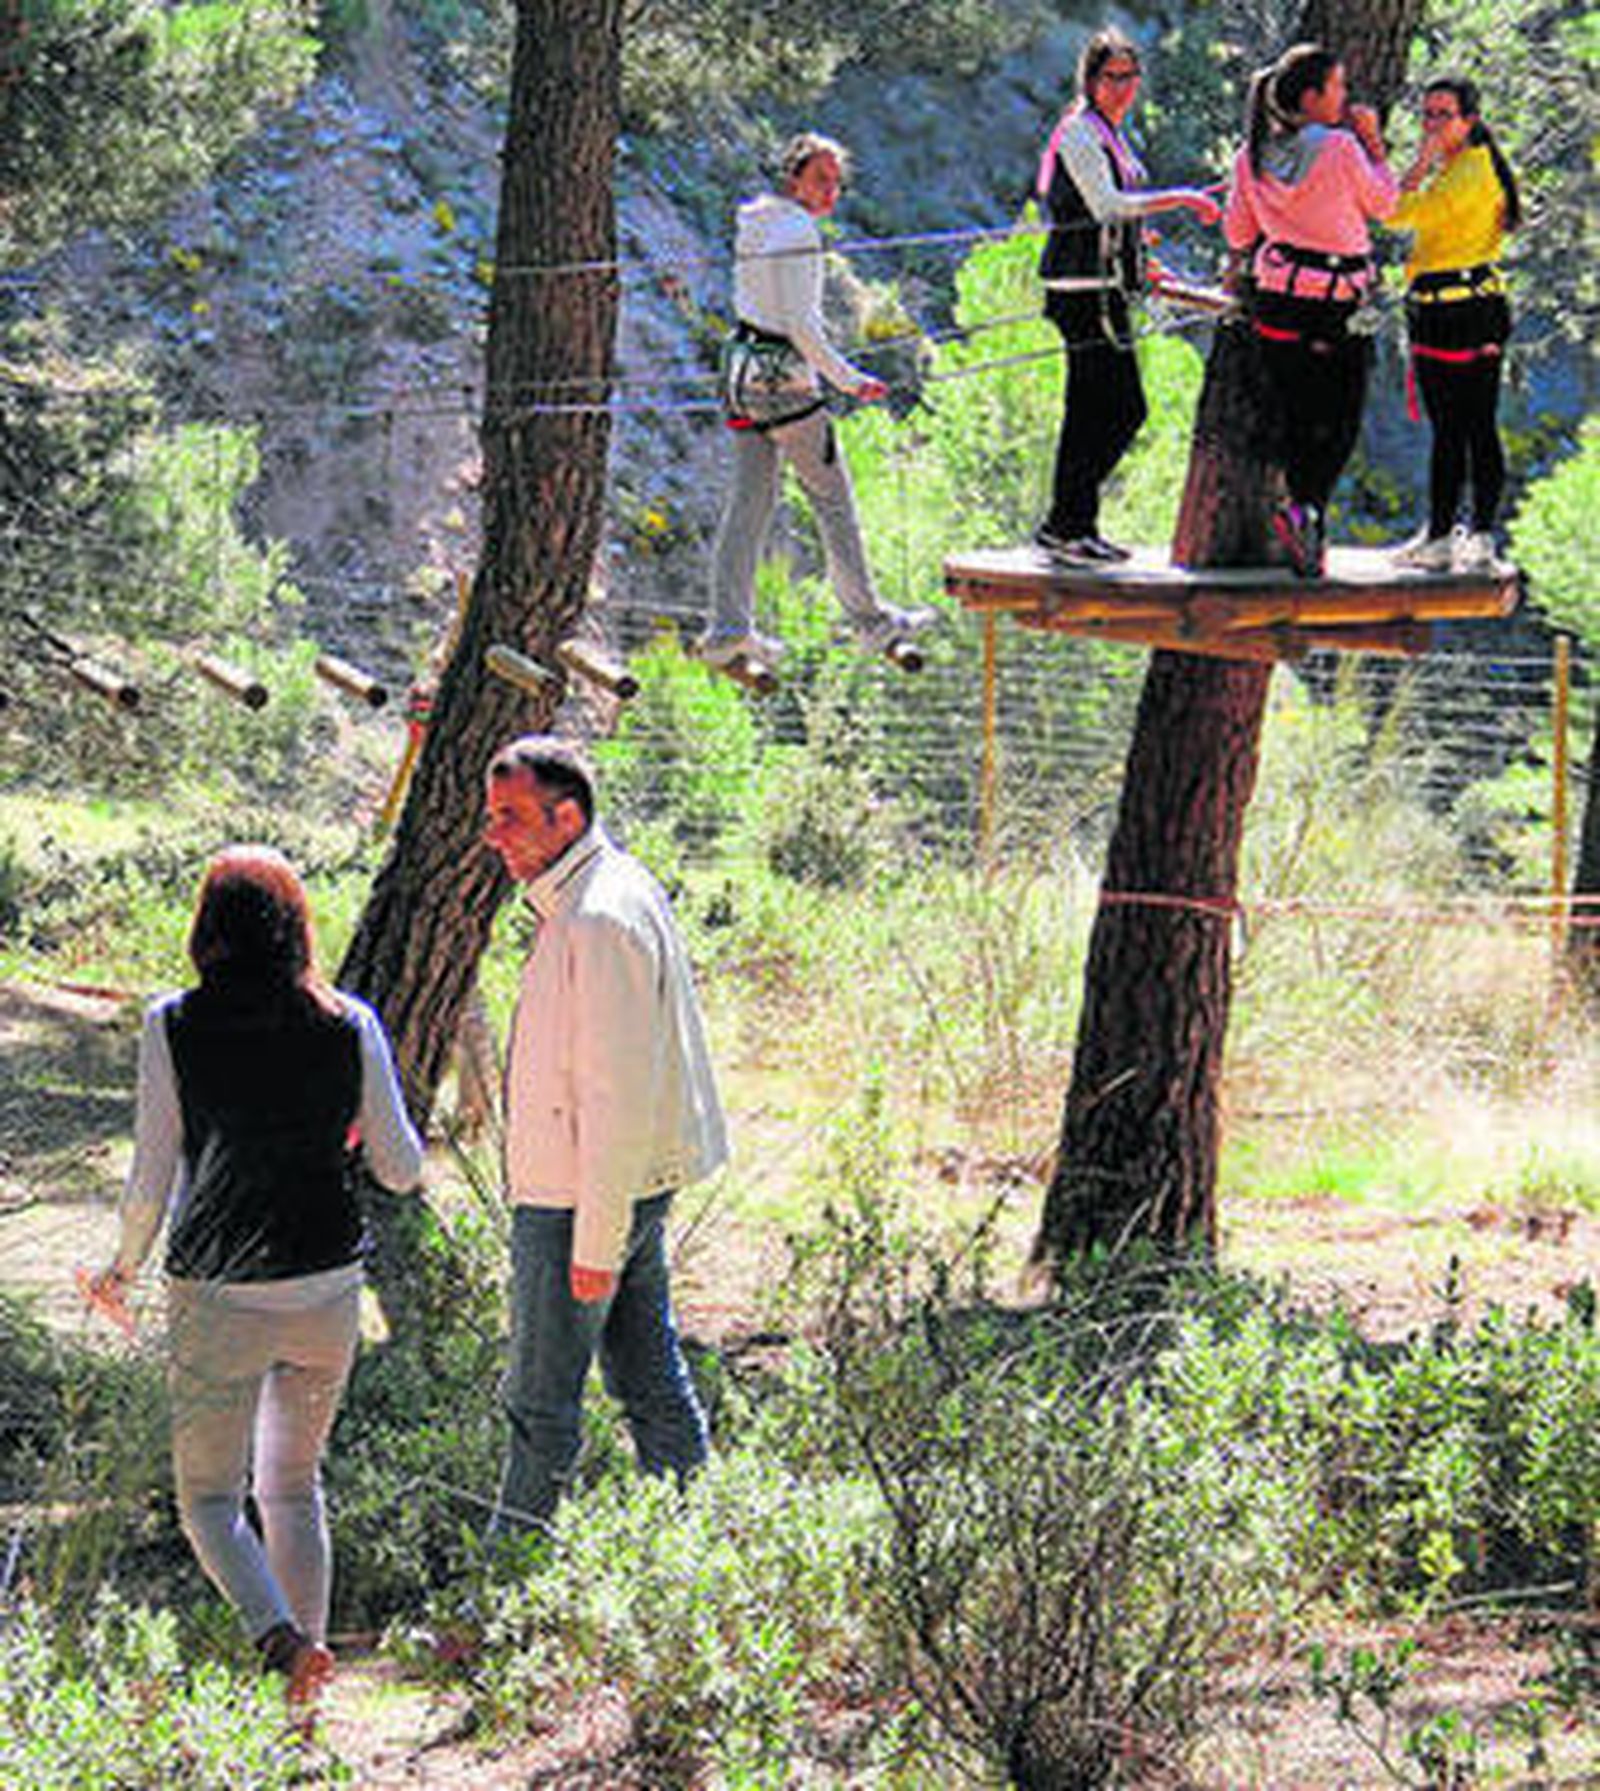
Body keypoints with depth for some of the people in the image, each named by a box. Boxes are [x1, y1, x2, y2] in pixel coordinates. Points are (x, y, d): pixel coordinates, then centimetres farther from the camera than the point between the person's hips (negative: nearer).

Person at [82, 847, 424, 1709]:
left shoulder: (173, 1026, -8)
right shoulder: (349, 1025, -2)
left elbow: (152, 1176, -5)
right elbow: (400, 1168, 2)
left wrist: (124, 1268, 12)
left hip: (219, 1294, -3)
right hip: (328, 1284, 3)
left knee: (210, 1498, 7)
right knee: (294, 1485, 21)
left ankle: (282, 1637, -17)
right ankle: (306, 1657, 16)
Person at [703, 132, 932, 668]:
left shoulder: (755, 222, 11)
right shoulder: (796, 230, -16)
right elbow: (801, 322, -20)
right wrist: (849, 380, -14)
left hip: (744, 364, 9)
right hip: (784, 373, -9)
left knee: (750, 498, 9)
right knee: (833, 497, 2)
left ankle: (728, 627, 5)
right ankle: (869, 618, 10)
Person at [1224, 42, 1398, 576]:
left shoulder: (1251, 157, 1)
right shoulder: (1340, 148, -14)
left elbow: (1238, 235, 7)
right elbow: (1383, 203, 0)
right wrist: (1373, 142, 7)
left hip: (1278, 299, 4)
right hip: (1339, 303, -4)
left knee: (1296, 418, 11)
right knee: (1341, 421, 4)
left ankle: (1309, 533, 10)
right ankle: (1304, 508, -19)